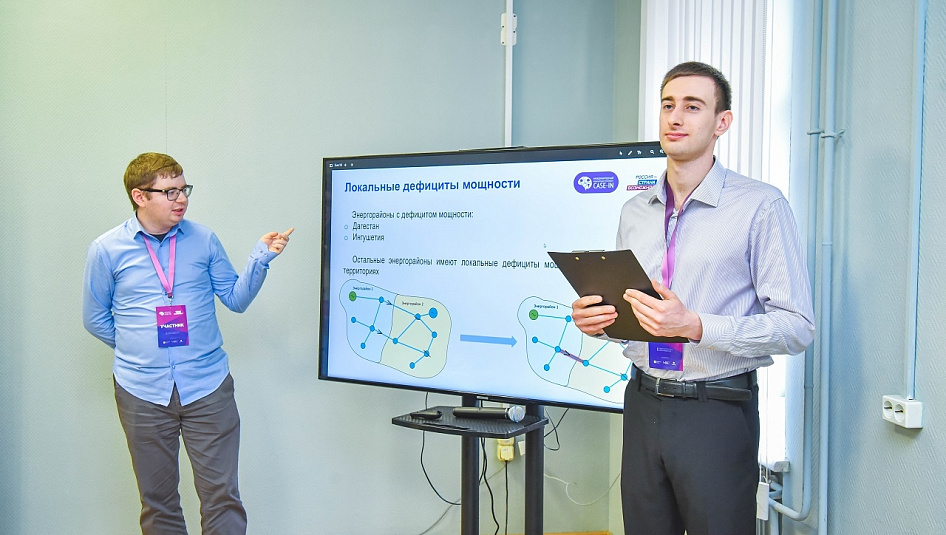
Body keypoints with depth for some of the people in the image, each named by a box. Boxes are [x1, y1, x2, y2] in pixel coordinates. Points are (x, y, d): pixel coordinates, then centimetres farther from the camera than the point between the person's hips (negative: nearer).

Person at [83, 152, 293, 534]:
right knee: (157, 501, 12)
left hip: (207, 387, 0)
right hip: (142, 392, 0)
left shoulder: (203, 240, 4)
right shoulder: (106, 250, 0)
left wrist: (260, 258, -7)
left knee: (221, 495, 0)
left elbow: (236, 299, 6)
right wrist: (141, 347, 7)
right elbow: (95, 319, 10)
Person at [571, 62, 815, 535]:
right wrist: (593, 319, -2)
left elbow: (797, 327, -14)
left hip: (718, 411, -5)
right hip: (643, 404, 5)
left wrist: (696, 326, -25)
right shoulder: (634, 212, 11)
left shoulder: (761, 206, -10)